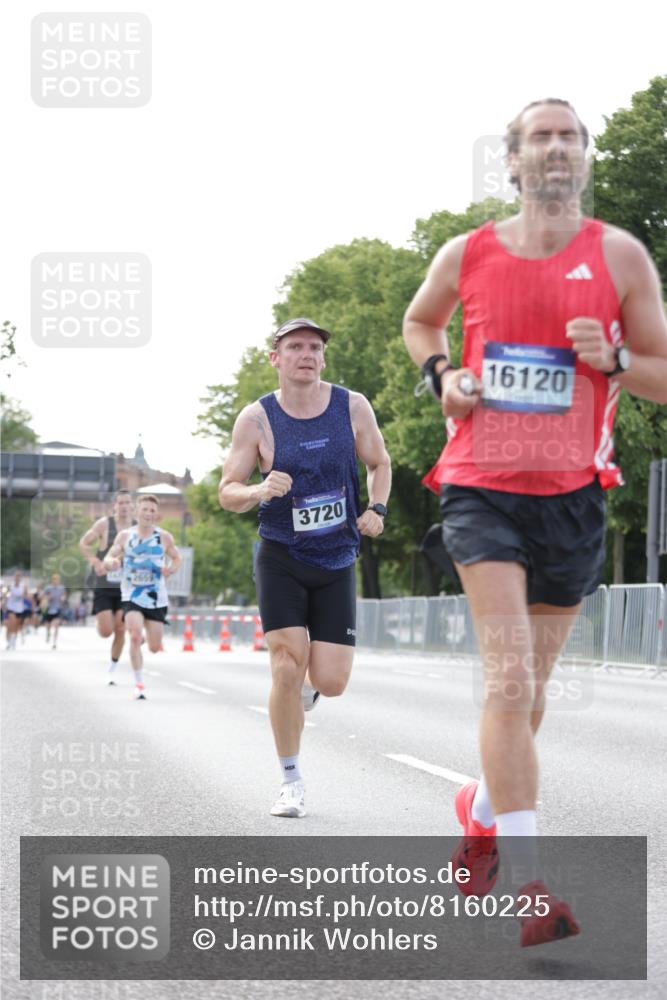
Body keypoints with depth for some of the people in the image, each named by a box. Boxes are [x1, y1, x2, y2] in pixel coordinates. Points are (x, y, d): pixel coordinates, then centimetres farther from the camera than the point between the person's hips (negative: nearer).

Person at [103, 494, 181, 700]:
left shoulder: (164, 537, -1)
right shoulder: (125, 536, -1)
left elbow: (176, 558, 12)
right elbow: (108, 558, 0)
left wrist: (171, 569, -11)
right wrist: (111, 563, -24)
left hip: (156, 598, 1)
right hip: (131, 596, -1)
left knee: (154, 647, 5)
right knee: (135, 636, -23)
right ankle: (139, 684, -12)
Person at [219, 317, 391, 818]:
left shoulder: (352, 406, -2)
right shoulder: (256, 418, -7)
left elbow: (380, 463, 13)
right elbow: (227, 493, -3)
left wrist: (376, 508, -5)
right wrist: (259, 491, -25)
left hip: (337, 563, 2)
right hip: (281, 558, -2)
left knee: (331, 682, -5)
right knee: (287, 669, -11)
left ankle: (309, 682, 35)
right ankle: (291, 781, 6)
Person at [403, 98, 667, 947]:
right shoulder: (468, 255, 3)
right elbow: (419, 320, 24)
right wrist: (440, 374, 5)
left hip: (570, 494, 2)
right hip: (480, 486, -1)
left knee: (529, 688, 13)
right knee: (509, 676, -16)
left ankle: (482, 810, 40)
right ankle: (527, 880, -17)